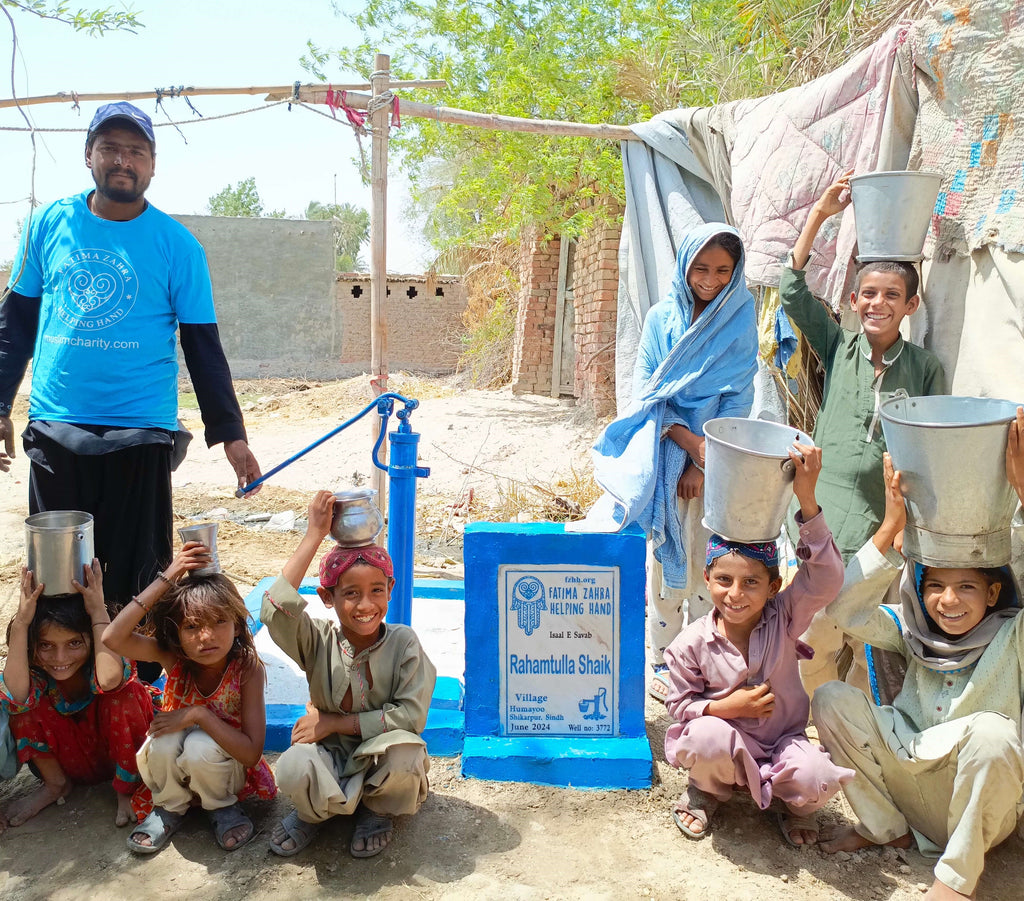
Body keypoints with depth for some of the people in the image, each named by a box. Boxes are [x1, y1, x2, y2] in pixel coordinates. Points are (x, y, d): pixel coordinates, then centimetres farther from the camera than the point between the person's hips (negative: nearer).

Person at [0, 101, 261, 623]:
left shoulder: (177, 244, -1)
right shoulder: (49, 224, 5)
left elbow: (203, 345, 1)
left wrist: (231, 434, -3)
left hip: (140, 434, -2)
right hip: (54, 431, 3)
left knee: (137, 583, 4)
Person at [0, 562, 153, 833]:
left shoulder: (97, 663, -25)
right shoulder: (33, 671, -17)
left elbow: (109, 679, -52)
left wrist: (98, 611, -45)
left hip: (120, 754, -3)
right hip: (72, 761, 3)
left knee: (123, 692, -33)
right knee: (26, 703, -20)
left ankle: (127, 789, -12)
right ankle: (55, 784, 2)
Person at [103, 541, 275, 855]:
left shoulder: (248, 669, -26)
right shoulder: (173, 659, -19)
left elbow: (252, 753, -28)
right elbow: (113, 637, -37)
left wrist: (199, 714, -35)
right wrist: (166, 580, -39)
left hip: (223, 766, -2)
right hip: (173, 769, 2)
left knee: (200, 745, -34)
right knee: (166, 741, -31)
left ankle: (222, 807, -2)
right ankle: (169, 809, 0)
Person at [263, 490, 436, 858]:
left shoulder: (403, 642, -11)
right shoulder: (320, 641, -9)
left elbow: (412, 714, -17)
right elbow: (276, 610, -29)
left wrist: (334, 722, -17)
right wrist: (315, 534, -26)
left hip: (379, 759, 0)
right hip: (331, 758, 0)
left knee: (403, 748, -35)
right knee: (293, 768, -33)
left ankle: (378, 810, 3)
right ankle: (313, 811, 6)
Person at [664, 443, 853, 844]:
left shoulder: (784, 618, -10)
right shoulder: (691, 644, -13)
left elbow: (824, 579, -26)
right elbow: (680, 704, -3)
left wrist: (806, 498, -35)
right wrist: (727, 708, -23)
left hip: (782, 741, 1)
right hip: (727, 743, -1)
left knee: (817, 780, -30)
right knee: (707, 737, -35)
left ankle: (794, 803, 11)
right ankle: (706, 790, 3)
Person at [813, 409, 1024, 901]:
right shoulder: (913, 629, 1)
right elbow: (845, 611, -15)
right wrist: (892, 526, -23)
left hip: (981, 805, -3)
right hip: (912, 777, 4)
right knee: (830, 698, -16)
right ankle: (885, 827, 4)